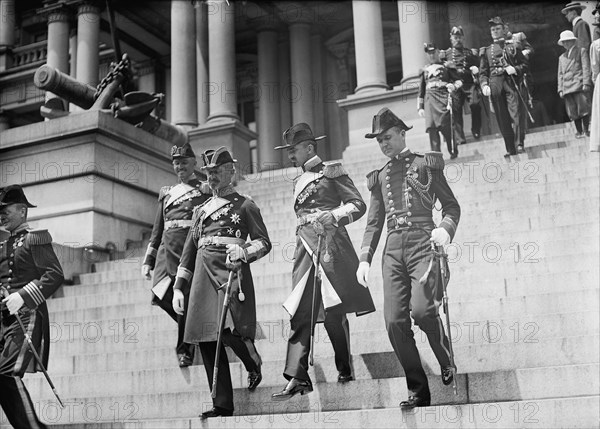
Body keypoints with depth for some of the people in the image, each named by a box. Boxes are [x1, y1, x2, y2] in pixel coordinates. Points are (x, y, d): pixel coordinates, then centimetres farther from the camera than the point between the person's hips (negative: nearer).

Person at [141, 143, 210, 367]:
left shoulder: (206, 190, 8)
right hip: (168, 249, 5)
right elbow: (157, 230, 23)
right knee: (161, 295, -9)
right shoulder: (166, 193, 22)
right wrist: (148, 260, 17)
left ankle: (185, 348, 7)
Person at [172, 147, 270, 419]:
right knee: (206, 340, 0)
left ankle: (253, 364, 16)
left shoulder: (245, 205, 8)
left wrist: (244, 252, -19)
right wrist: (179, 287, 13)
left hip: (231, 271, -5)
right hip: (202, 275, 5)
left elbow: (264, 242, 2)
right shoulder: (200, 210, 22)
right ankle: (222, 404, 8)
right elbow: (189, 251, 20)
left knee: (229, 330, -19)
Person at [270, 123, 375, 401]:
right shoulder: (299, 182, 23)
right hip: (306, 251, 6)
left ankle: (345, 371, 10)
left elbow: (358, 204, -4)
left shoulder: (331, 172, 3)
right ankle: (297, 377, -9)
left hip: (331, 248, -6)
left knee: (334, 312, -5)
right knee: (300, 313, -5)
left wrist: (333, 216, -18)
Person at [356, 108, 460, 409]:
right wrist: (365, 258, 9)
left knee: (421, 309, -22)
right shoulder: (379, 177, 21)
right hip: (393, 249, 4)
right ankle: (418, 390, 5)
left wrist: (445, 228, -14)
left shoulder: (425, 164, 10)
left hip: (423, 241, -4)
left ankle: (446, 362, 7)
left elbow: (451, 205, 7)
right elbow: (373, 223, 21)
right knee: (394, 321, -6)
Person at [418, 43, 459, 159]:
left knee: (446, 127, -11)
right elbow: (421, 90, 25)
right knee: (431, 127, -10)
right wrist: (420, 107, 16)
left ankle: (453, 151, 4)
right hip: (429, 100, 3)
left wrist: (453, 85, -12)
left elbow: (459, 79, 11)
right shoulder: (425, 70, 25)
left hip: (444, 97, -3)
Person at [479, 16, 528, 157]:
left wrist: (515, 69, -9)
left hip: (511, 82, -1)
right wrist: (484, 85, -6)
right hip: (495, 84, 2)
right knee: (502, 118, 0)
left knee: (515, 113, -15)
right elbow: (483, 72, 11)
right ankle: (510, 149, 4)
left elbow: (524, 64, 11)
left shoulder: (513, 47, 14)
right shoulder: (486, 51, 16)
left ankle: (519, 144, -16)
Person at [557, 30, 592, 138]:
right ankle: (579, 132, 6)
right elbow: (560, 74, 21)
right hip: (567, 88, 4)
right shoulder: (562, 57, 23)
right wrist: (560, 89, 11)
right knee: (573, 112, 0)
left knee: (583, 108, -10)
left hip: (579, 85, -4)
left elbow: (586, 68, 2)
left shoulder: (581, 51, 10)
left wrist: (586, 83, -9)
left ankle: (586, 130, -1)